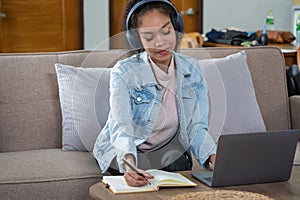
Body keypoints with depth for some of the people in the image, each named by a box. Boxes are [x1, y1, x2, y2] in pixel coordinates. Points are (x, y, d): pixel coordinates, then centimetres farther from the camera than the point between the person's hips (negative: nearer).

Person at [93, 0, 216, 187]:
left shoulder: (192, 70, -4)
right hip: (125, 151, -4)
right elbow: (121, 127, -29)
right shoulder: (123, 72, -17)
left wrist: (213, 156, -26)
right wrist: (129, 162, -51)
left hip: (168, 149, 4)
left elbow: (196, 127, -5)